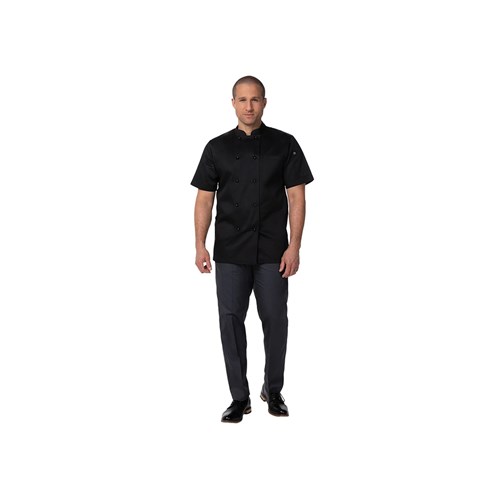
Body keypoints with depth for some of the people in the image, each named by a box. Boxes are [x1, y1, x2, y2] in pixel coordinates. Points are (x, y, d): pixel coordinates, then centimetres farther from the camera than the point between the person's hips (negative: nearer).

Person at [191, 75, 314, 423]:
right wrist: (200, 246, -5)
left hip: (272, 251, -1)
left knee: (275, 319, 4)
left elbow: (296, 198, -2)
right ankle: (240, 397, 13)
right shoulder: (217, 147, 5)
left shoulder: (284, 144, 1)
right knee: (231, 319, 1)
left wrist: (294, 247, -10)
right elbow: (205, 199, 4)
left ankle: (273, 390, 25)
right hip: (230, 252, 1)